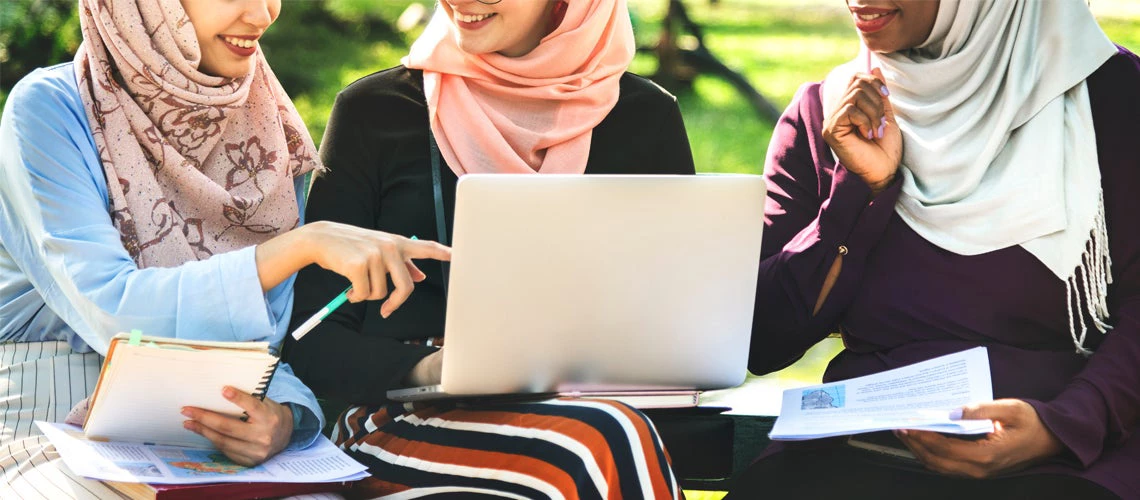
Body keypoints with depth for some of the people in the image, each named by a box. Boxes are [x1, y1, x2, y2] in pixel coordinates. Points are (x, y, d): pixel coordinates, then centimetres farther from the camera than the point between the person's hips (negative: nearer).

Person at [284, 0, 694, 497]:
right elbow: (311, 337, 2)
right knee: (599, 443, -35)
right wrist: (422, 368, -18)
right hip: (403, 415, -2)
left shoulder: (648, 119, 10)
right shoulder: (373, 111, 6)